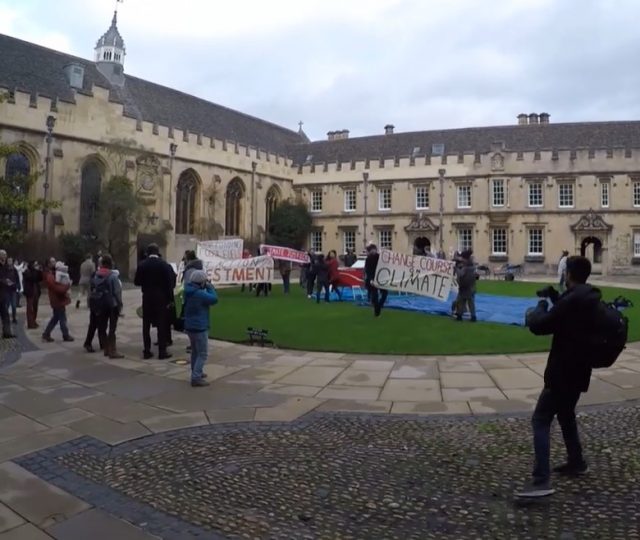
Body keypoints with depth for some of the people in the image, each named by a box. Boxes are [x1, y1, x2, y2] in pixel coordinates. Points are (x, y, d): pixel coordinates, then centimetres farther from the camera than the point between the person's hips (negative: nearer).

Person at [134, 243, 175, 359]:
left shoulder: (142, 265, -3)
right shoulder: (165, 265, -7)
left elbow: (136, 282, 1)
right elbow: (171, 282, -8)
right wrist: (169, 298, 0)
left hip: (147, 298, 2)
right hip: (161, 298, -2)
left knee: (146, 325, 9)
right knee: (162, 325, 3)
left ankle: (147, 351, 11)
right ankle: (162, 351, 3)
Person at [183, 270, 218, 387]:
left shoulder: (188, 292, 6)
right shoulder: (200, 294, -22)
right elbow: (214, 299, -18)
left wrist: (205, 288, 3)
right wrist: (210, 287, -6)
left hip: (189, 326, 9)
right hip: (199, 327, -9)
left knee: (195, 351, 23)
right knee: (203, 354, -2)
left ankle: (197, 372, 36)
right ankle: (196, 378, -6)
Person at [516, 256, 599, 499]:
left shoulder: (573, 300, -23)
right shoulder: (589, 298, 7)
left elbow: (539, 326, -23)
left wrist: (538, 308, -5)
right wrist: (555, 298, 16)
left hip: (563, 372, -10)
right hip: (577, 370, 10)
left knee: (540, 420, -8)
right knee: (565, 414, 26)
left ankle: (541, 481, -13)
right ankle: (577, 462, 39)